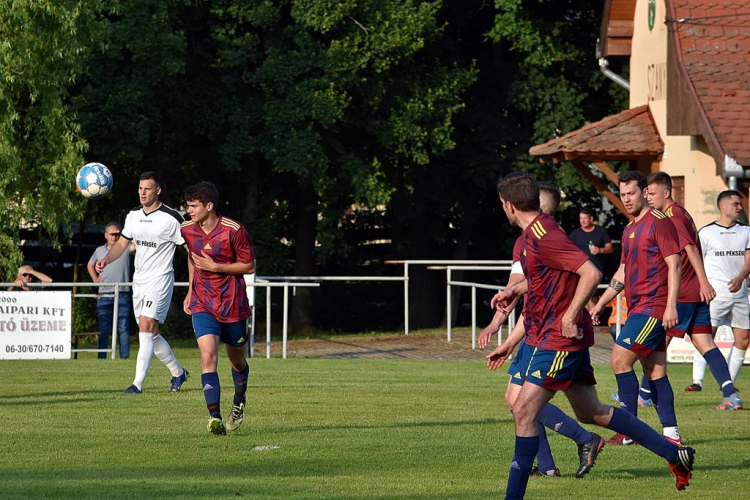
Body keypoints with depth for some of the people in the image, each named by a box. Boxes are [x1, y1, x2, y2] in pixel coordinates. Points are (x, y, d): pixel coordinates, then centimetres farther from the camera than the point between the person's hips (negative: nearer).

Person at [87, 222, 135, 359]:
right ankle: (101, 357, 6)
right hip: (104, 295, 3)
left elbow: (136, 245, -19)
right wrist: (95, 278, 16)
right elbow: (90, 265, 30)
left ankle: (125, 357, -2)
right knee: (103, 330, 3)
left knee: (123, 329, -4)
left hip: (122, 295, -3)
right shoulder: (99, 251, 13)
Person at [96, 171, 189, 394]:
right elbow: (122, 243, 15)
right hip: (139, 280, 7)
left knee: (146, 328, -17)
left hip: (160, 280, -7)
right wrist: (106, 260, -4)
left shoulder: (171, 218, -11)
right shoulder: (134, 215, 8)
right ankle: (178, 372, 32)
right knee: (151, 334, 12)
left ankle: (138, 383, -19)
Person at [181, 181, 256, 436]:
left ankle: (239, 403, 46)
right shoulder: (187, 230, -2)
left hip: (233, 305, -2)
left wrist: (214, 267, -19)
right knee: (208, 357, -19)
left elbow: (249, 266, -9)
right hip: (203, 305, 2)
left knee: (237, 360, 16)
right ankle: (215, 418, -26)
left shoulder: (234, 230, -16)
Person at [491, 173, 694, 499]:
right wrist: (516, 290, 24)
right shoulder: (535, 232, 12)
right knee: (591, 413, 15)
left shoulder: (543, 236, -20)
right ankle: (674, 454, 19)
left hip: (560, 337, -11)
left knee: (524, 411, -11)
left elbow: (591, 274, -27)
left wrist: (569, 318, -24)